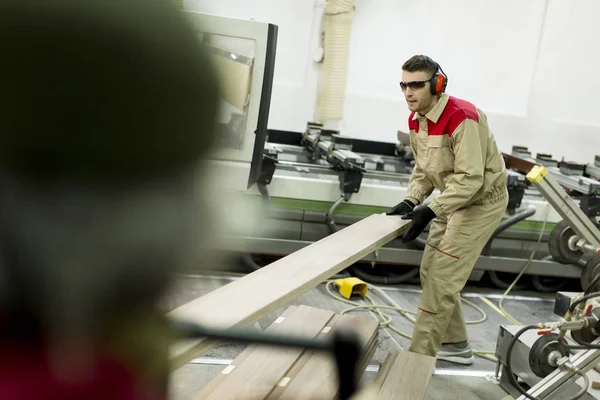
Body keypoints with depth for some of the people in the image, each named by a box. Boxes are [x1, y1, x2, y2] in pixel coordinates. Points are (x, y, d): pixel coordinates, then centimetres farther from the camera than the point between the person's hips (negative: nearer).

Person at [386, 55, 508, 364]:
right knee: (431, 272, 14)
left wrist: (429, 211, -37)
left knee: (441, 280, -10)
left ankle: (419, 356, -1)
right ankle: (456, 344, 29)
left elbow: (470, 178, -32)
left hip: (482, 200, -9)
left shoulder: (462, 118, -29)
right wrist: (410, 201, -10)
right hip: (454, 199, 9)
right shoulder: (415, 119, -1)